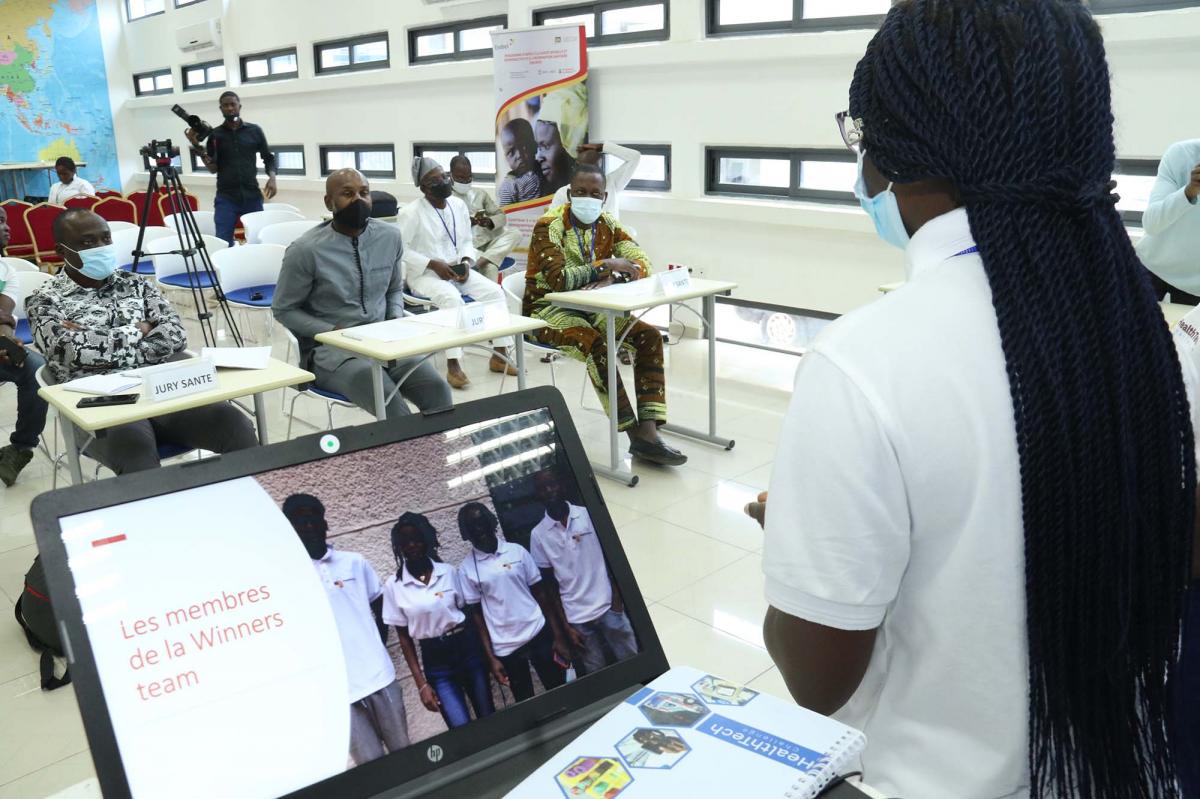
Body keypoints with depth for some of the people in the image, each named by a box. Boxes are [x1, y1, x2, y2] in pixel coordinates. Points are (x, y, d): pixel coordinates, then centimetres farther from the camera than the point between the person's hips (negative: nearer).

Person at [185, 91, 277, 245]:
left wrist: (272, 177, -8)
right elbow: (213, 168, 1)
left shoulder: (254, 131, 6)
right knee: (223, 243, -7)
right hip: (226, 197, 0)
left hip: (252, 196, 0)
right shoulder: (215, 134, 6)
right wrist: (197, 147, -12)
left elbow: (268, 158, 11)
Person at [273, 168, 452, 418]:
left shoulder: (390, 237, 4)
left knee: (437, 389, -24)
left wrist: (396, 322, -1)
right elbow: (283, 310, -1)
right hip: (330, 348, -4)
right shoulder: (306, 250, -10)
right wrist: (331, 331, -14)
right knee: (390, 403, -32)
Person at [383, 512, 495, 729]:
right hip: (435, 660, -2)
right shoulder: (393, 586, -3)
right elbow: (404, 637, 0)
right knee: (463, 730, -10)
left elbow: (467, 611, 7)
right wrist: (421, 684, -3)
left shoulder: (448, 571, 1)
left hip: (468, 648, 2)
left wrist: (486, 653, 5)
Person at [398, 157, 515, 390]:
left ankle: (499, 354, -6)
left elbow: (466, 241, 13)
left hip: (456, 269, 6)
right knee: (452, 298, -36)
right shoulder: (412, 212, -11)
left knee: (494, 291, -15)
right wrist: (433, 264, -20)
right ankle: (453, 366, -31)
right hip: (424, 274, -6)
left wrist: (466, 262, -8)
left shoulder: (459, 205, 6)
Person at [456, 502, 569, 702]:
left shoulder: (517, 551, 1)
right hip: (504, 648, -1)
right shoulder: (467, 568, -2)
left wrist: (558, 635, -1)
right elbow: (476, 613, 0)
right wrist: (491, 657, -4)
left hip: (539, 634, 1)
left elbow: (540, 593, 3)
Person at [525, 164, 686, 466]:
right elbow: (558, 279, -29)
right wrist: (607, 265, -28)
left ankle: (648, 431, -21)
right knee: (596, 344, -34)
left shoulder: (607, 224, 3)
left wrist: (612, 278, -25)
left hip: (590, 307, 6)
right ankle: (635, 434, -25)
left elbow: (642, 262, -6)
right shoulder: (550, 225, -15)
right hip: (548, 309, -6)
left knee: (649, 336, -15)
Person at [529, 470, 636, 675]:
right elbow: (550, 585, 2)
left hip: (608, 606, 0)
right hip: (577, 618, 0)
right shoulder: (538, 535, -1)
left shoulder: (589, 514, 0)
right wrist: (566, 627, 0)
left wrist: (617, 599, -5)